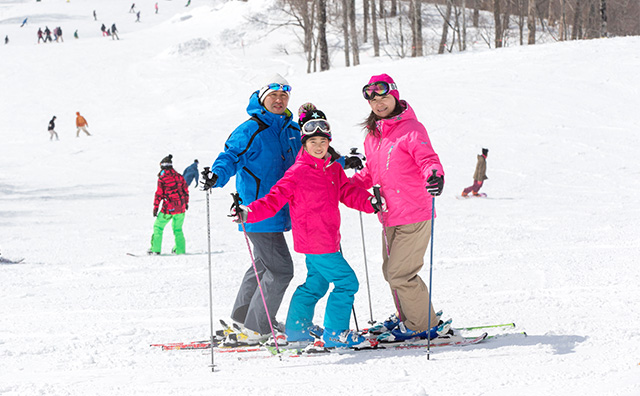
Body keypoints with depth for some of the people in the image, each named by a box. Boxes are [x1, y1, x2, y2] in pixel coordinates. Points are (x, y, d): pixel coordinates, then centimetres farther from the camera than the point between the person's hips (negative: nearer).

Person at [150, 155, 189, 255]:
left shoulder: (162, 177, -8)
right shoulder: (178, 176, 7)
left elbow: (159, 194, -9)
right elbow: (185, 189, 14)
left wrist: (155, 207, -4)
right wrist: (186, 203, 28)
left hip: (168, 207, -5)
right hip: (180, 207, 5)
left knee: (158, 226, 6)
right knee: (177, 229, 19)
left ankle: (155, 249, 0)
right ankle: (180, 250, 18)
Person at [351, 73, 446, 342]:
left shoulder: (410, 129, -11)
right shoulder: (373, 135, 13)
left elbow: (428, 159, -23)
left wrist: (434, 175, -44)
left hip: (413, 216, -8)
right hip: (390, 217, 8)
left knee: (400, 273, -8)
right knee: (391, 271, 17)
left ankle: (422, 324, 6)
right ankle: (406, 316, 35)